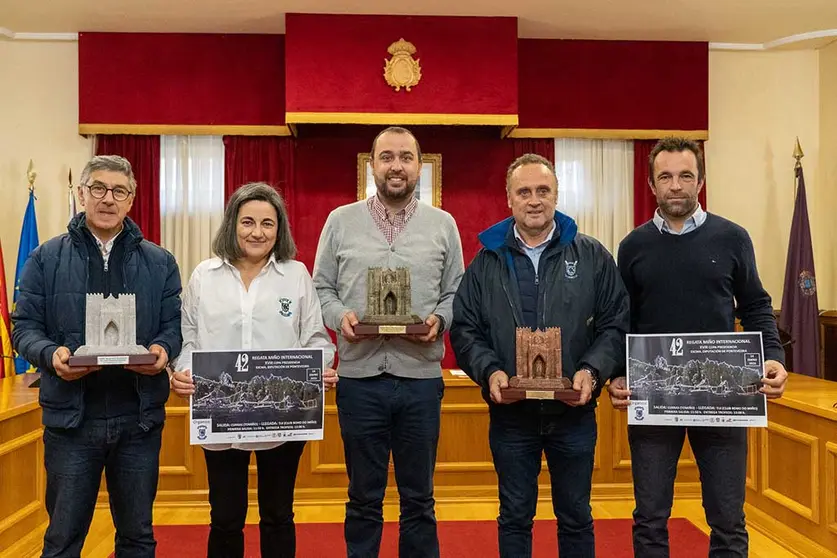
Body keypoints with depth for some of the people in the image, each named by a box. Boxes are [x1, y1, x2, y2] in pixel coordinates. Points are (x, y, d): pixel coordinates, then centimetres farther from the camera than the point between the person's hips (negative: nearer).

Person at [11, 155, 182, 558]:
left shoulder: (159, 262, 8)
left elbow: (175, 324, 7)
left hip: (139, 417, 1)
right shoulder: (47, 258, 4)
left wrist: (163, 350, -16)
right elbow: (24, 325, 2)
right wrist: (50, 355, -18)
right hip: (70, 416, -1)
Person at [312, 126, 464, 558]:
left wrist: (439, 320, -12)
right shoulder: (340, 221, 5)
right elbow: (321, 288, 7)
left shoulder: (443, 224, 6)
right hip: (359, 378, 0)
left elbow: (456, 294, 8)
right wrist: (339, 316, -13)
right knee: (363, 498, 12)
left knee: (418, 498, 12)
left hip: (421, 378, 1)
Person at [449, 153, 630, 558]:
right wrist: (489, 371, -15)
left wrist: (593, 371, -16)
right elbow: (464, 330, 2)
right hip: (510, 414, 0)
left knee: (576, 517, 15)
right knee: (515, 516, 14)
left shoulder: (592, 257, 1)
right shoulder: (487, 261, 3)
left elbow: (615, 324, 0)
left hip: (574, 412, 0)